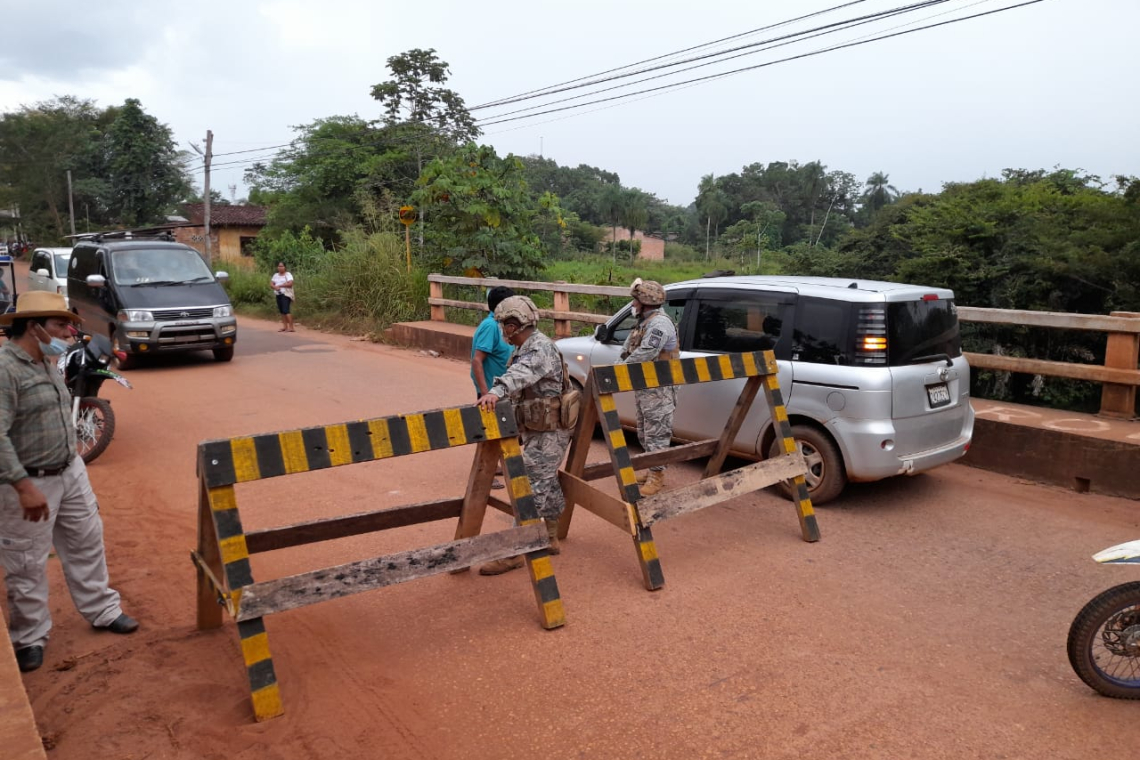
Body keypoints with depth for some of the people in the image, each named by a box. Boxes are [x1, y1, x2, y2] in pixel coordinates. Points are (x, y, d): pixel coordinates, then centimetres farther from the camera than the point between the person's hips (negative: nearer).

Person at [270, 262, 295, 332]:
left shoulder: (288, 274, -5)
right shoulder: (276, 275, 15)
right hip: (278, 294, 7)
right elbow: (271, 283, 11)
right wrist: (275, 287, -12)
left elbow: (290, 283, -18)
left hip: (286, 294, -7)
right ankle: (285, 326, 13)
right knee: (282, 311, 7)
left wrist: (280, 285, -16)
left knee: (286, 310, -16)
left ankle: (291, 327, -17)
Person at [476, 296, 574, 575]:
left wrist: (496, 391, -56)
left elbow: (522, 373, -40)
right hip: (538, 429, 10)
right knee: (547, 484, 19)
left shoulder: (541, 348, -19)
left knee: (532, 488, -10)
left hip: (548, 432, -10)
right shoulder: (526, 349, 13)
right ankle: (550, 540, 33)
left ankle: (514, 554, -7)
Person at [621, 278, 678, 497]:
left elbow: (643, 355, -27)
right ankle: (653, 471, 28)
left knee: (656, 434, -4)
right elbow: (629, 350, 17)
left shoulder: (659, 323, -18)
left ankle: (656, 477, 2)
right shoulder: (646, 322, 16)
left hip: (658, 390, -11)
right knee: (645, 434, 17)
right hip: (643, 387, 11)